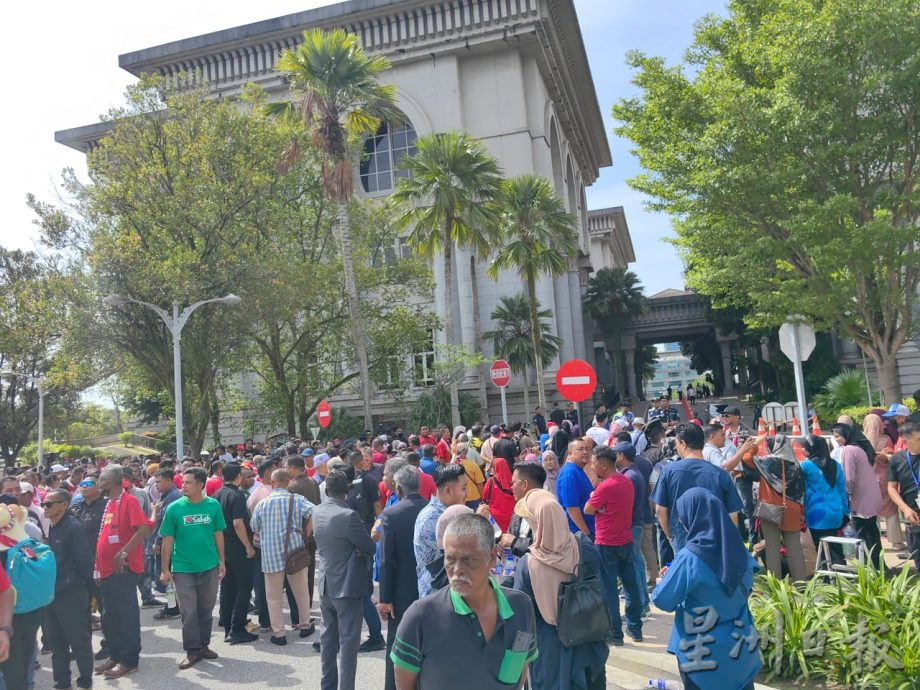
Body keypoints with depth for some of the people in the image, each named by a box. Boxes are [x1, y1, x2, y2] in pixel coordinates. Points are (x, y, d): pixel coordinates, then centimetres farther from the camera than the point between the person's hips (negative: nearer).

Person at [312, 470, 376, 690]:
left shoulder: (317, 512, -1)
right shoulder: (348, 516, -23)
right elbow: (370, 548, -16)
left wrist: (354, 548, -3)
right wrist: (361, 550, 5)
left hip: (325, 585, 7)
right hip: (347, 586, -7)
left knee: (328, 637, 20)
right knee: (348, 642, 2)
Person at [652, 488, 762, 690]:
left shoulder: (689, 558, -24)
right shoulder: (739, 550, -6)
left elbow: (662, 600, -15)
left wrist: (667, 579, 4)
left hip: (704, 656, -4)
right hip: (741, 646, 5)